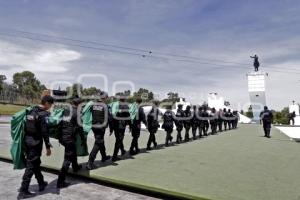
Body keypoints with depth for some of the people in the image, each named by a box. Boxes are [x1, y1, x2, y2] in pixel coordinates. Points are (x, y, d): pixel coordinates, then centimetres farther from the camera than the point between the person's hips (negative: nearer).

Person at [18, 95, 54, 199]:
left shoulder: (31, 111, 9)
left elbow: (26, 127, 13)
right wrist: (48, 147, -12)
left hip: (27, 141, 8)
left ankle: (41, 183, 33)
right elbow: (45, 131, -18)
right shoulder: (44, 114, -16)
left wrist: (26, 139, 20)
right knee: (31, 166, 0)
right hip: (35, 142, -8)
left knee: (35, 163, 18)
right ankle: (23, 191, 6)